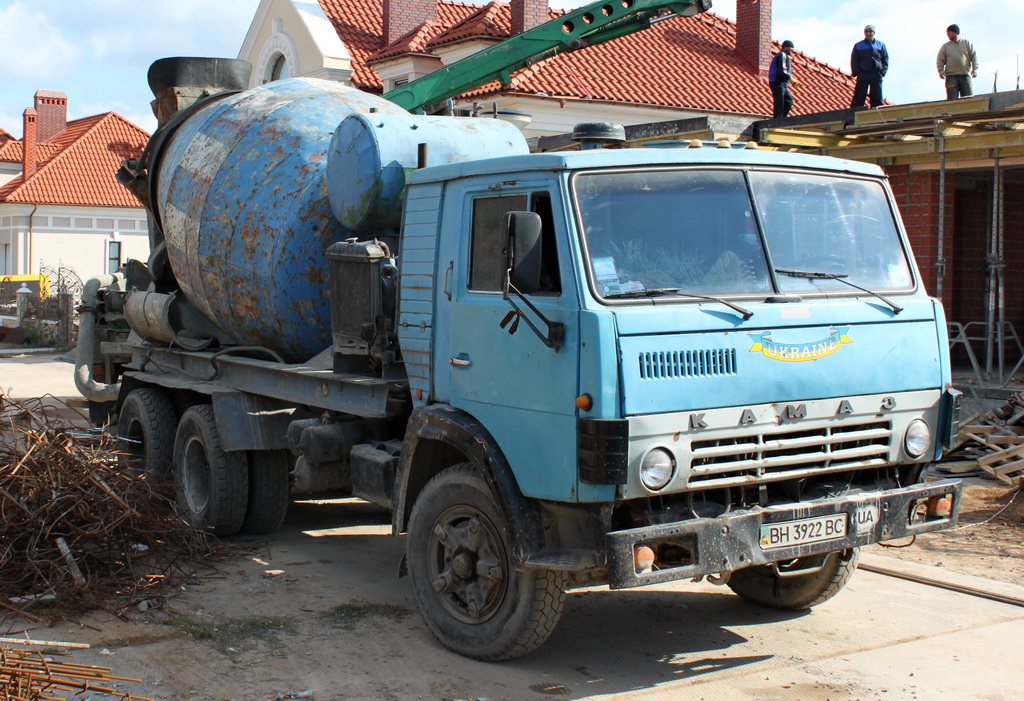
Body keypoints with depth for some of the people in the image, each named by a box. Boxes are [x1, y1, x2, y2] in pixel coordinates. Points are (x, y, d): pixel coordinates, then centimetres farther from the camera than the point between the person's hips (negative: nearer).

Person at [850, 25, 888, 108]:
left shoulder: (881, 45, 12)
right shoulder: (858, 46, 9)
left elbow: (885, 59, 11)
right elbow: (853, 61, 7)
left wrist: (882, 72, -3)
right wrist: (856, 73, -6)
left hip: (876, 75, 1)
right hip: (862, 75, -1)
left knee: (877, 98, 2)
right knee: (858, 98, -6)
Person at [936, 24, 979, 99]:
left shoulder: (967, 43, 10)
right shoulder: (945, 46, 13)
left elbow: (974, 56, 6)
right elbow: (940, 59, 9)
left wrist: (975, 69, -7)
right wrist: (940, 71, -8)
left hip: (965, 75, 0)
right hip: (951, 76, 0)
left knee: (969, 98, -4)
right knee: (952, 99, -8)